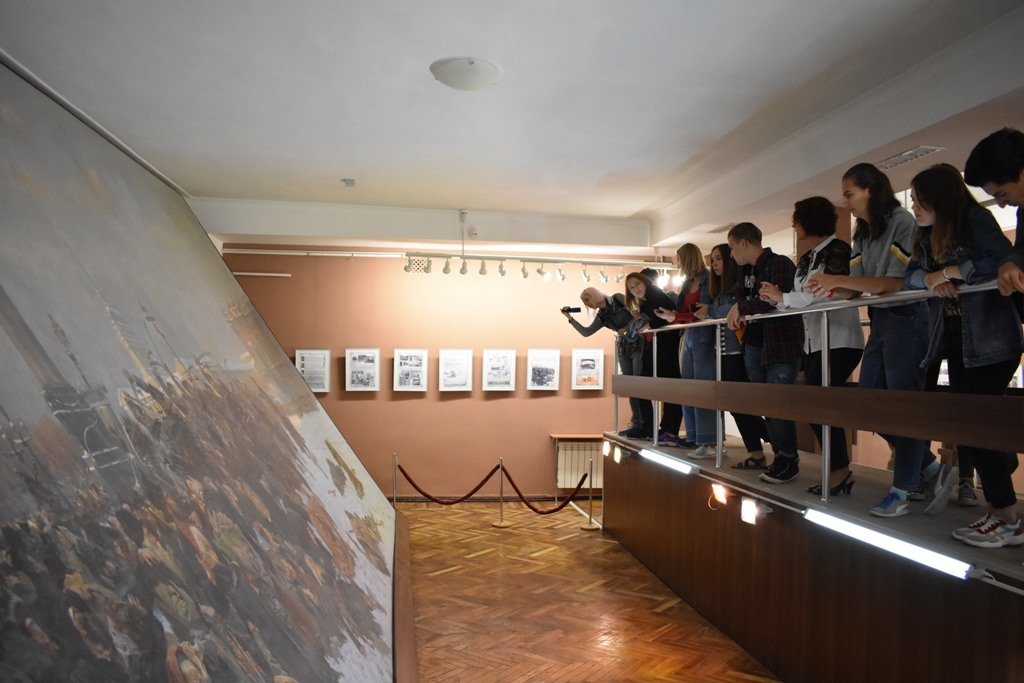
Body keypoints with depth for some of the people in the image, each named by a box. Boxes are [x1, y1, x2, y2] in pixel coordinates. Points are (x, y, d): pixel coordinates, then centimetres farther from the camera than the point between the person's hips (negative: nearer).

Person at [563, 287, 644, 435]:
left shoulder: (618, 299, -6)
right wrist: (570, 318, 3)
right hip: (623, 349, 7)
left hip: (638, 344, -7)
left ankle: (646, 424, -6)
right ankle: (636, 423, 11)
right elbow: (586, 332, 7)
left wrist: (627, 328, -17)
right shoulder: (601, 316, 10)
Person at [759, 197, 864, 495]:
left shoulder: (837, 250, -8)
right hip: (813, 343, 9)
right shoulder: (805, 260, 16)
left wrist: (782, 297, -14)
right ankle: (840, 471, 17)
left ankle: (840, 470, 1)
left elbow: (828, 293, -21)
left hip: (839, 342, -8)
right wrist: (776, 299, -3)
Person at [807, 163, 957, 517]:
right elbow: (854, 288, 8)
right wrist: (828, 289, -10)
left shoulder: (901, 222, -10)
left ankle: (901, 491, 8)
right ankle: (932, 468, 19)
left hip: (906, 318, -9)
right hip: (880, 321, 9)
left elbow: (896, 282, -19)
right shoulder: (862, 235, 15)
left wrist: (838, 280, -22)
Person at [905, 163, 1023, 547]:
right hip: (957, 341, 8)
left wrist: (952, 272, -17)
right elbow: (911, 274, 7)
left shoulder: (975, 220, -10)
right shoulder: (928, 236, 13)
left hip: (992, 339, -8)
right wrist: (928, 278, -13)